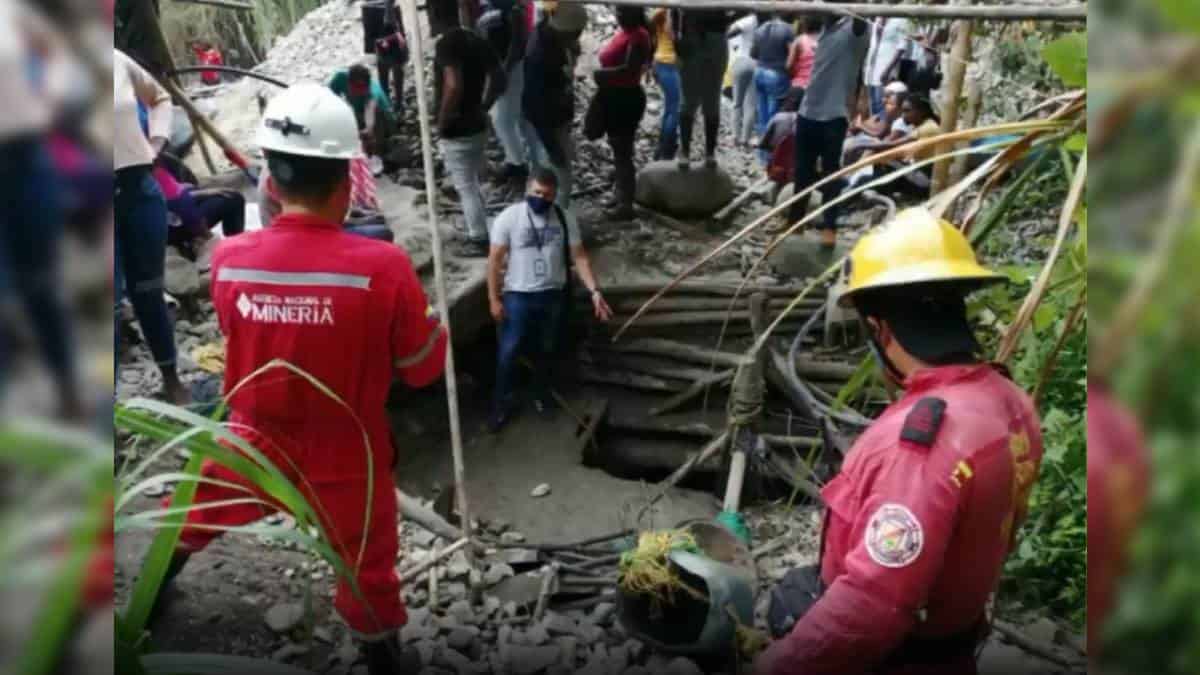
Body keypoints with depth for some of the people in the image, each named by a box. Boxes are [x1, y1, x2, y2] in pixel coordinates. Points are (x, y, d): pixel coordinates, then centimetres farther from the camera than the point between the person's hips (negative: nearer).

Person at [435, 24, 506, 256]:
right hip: (477, 125, 8)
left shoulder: (447, 43, -19)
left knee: (466, 187, 3)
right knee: (473, 183, 22)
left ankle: (479, 240, 12)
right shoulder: (477, 41, 6)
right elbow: (498, 78, 9)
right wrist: (482, 107, 14)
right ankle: (479, 232, 31)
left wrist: (442, 121, -20)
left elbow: (454, 86, -32)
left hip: (456, 131, -8)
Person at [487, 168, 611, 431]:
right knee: (508, 352, 2)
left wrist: (594, 291, -13)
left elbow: (580, 257, -3)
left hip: (553, 295, 3)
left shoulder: (565, 220, -4)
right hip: (518, 296, -3)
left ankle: (541, 393, 39)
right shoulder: (508, 218, -12)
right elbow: (495, 260, -9)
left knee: (545, 350, 18)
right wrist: (494, 299, -11)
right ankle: (502, 404, 19)